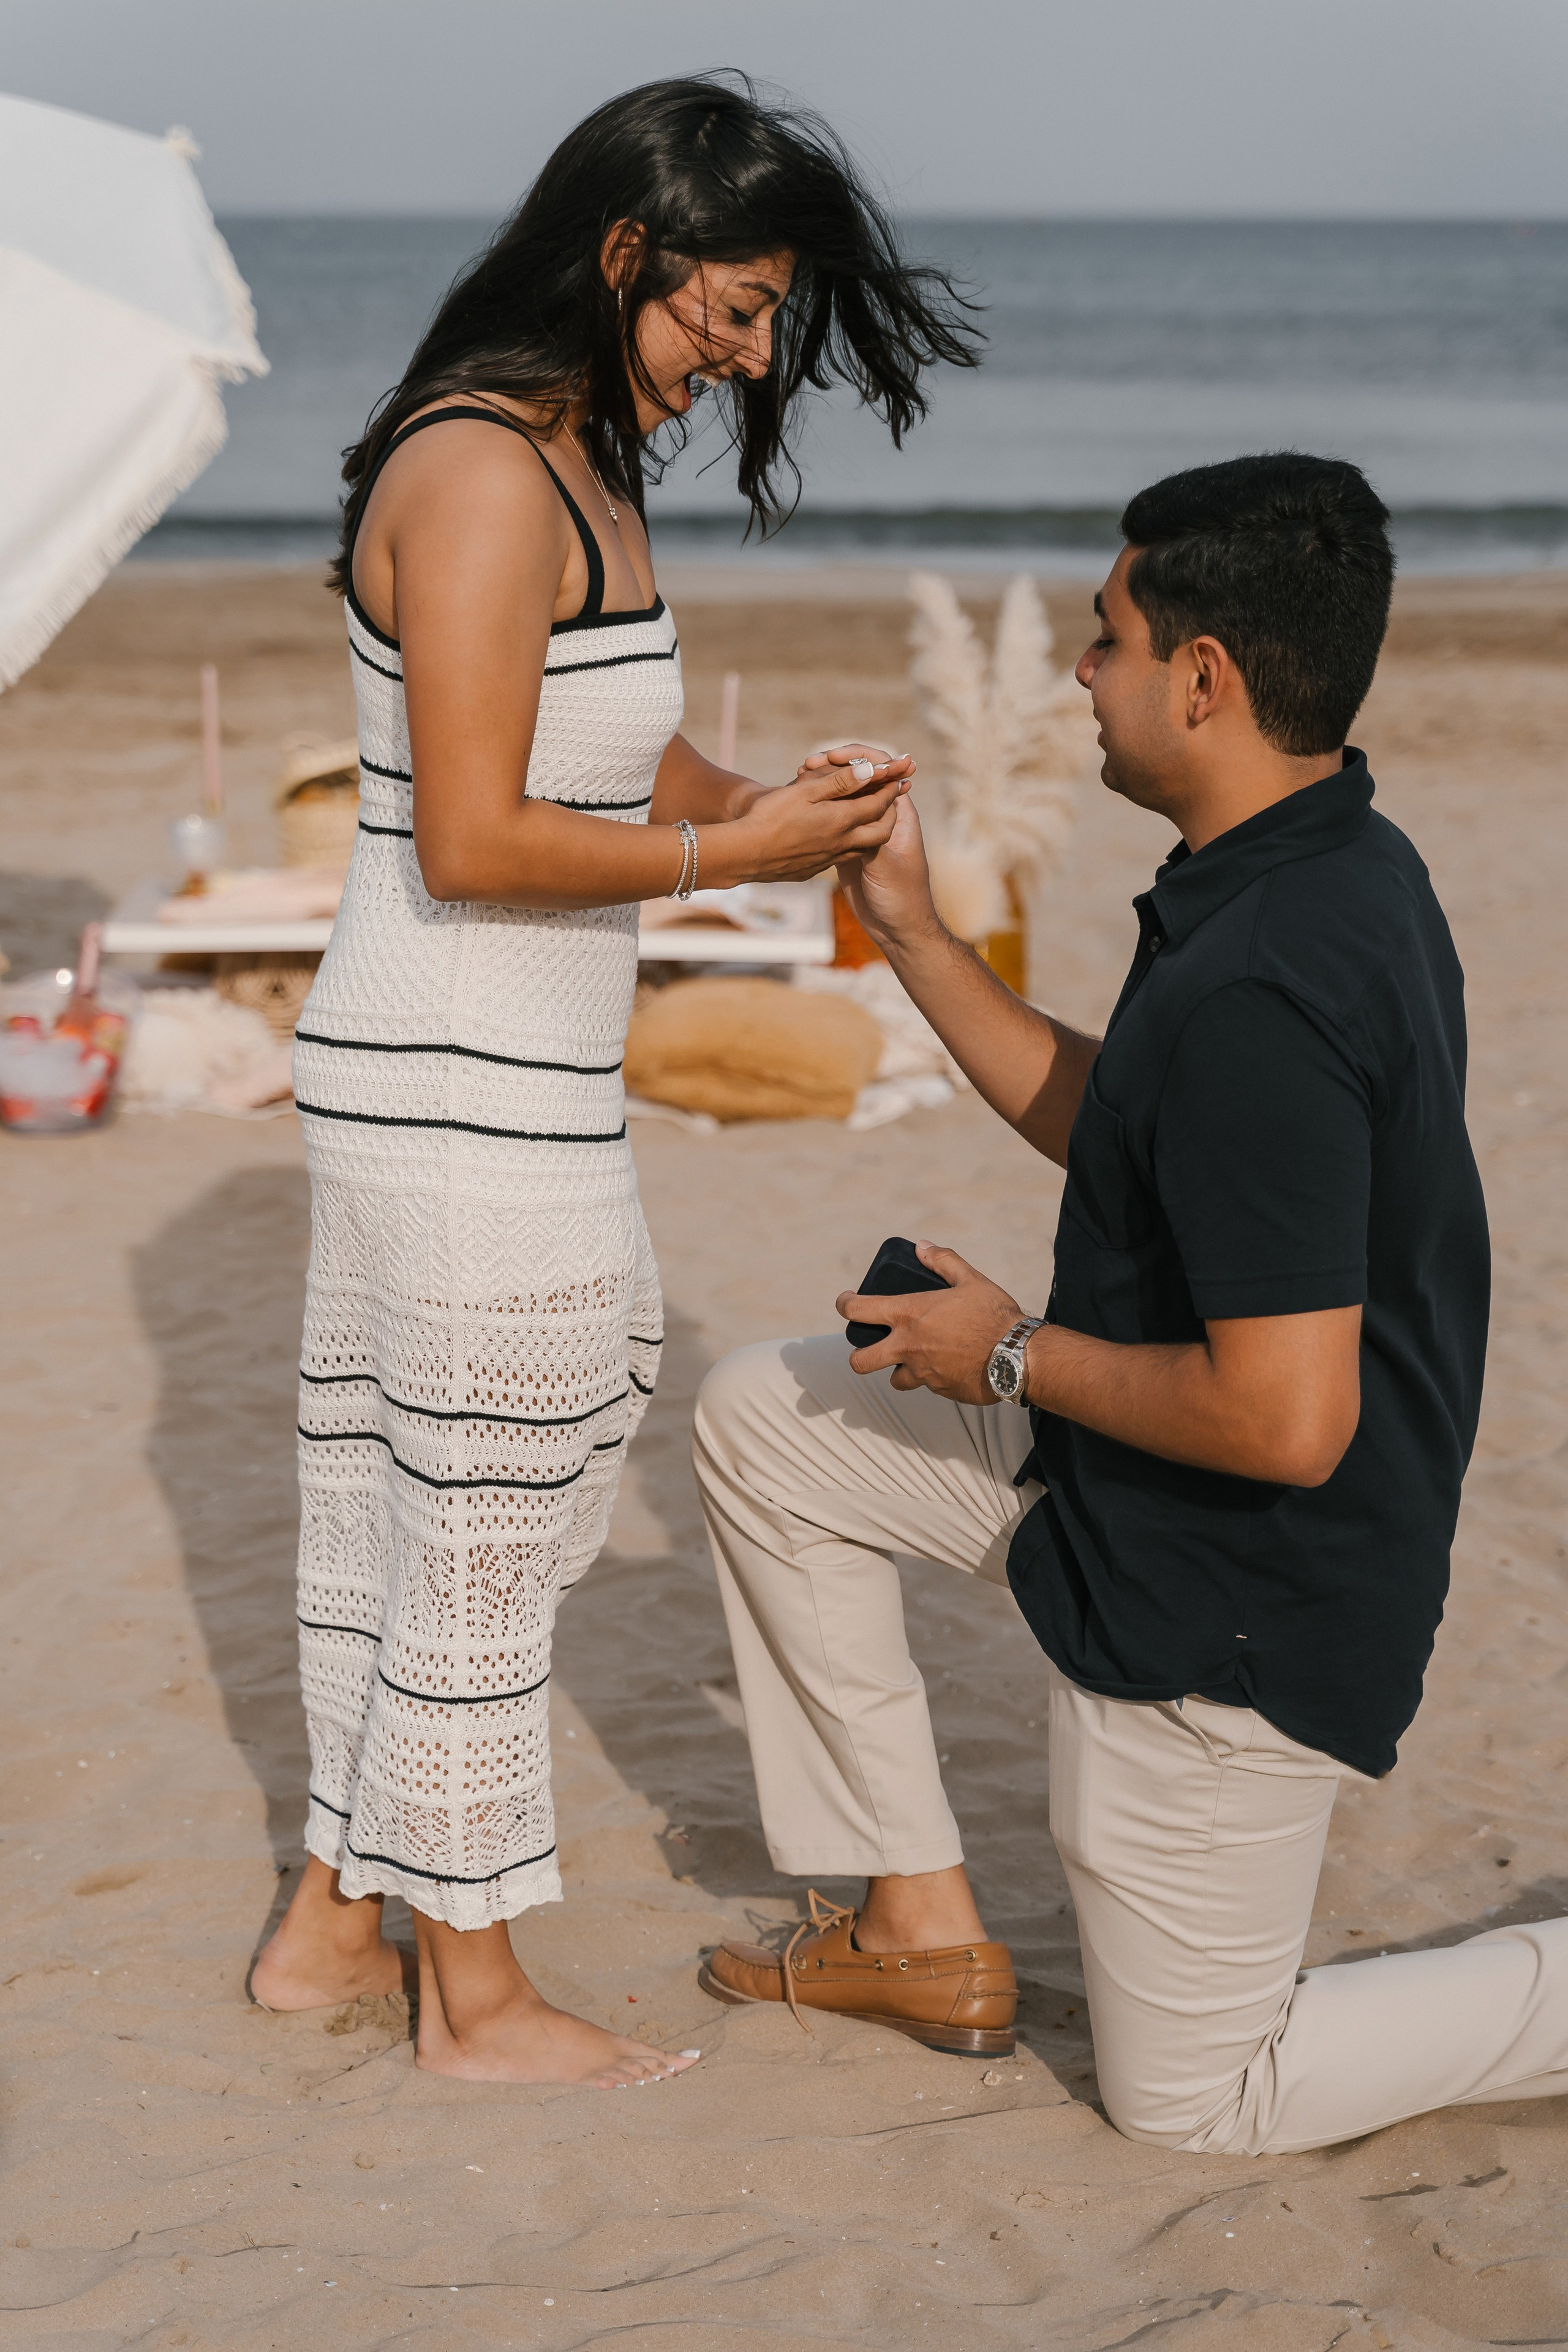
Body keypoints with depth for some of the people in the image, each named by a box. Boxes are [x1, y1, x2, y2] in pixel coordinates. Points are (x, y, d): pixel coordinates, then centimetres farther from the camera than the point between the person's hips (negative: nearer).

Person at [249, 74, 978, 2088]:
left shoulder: (583, 465, 13)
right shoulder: (479, 471, -18)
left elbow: (626, 757, 21)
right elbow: (474, 843, -22)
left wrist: (786, 804, 3)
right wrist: (743, 852, -14)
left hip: (467, 1082, 10)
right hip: (467, 1096, -10)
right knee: (483, 1537, 3)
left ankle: (334, 1919, 31)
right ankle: (474, 1996, 18)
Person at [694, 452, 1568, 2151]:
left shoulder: (1255, 991, -32)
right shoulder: (1336, 871, 1)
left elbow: (1285, 1418, -33)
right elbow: (1113, 1125, 15)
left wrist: (1012, 1357, -17)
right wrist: (911, 935, 9)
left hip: (1232, 1603, -9)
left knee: (1191, 2097, 8)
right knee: (759, 1420, 16)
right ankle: (921, 1928, 21)